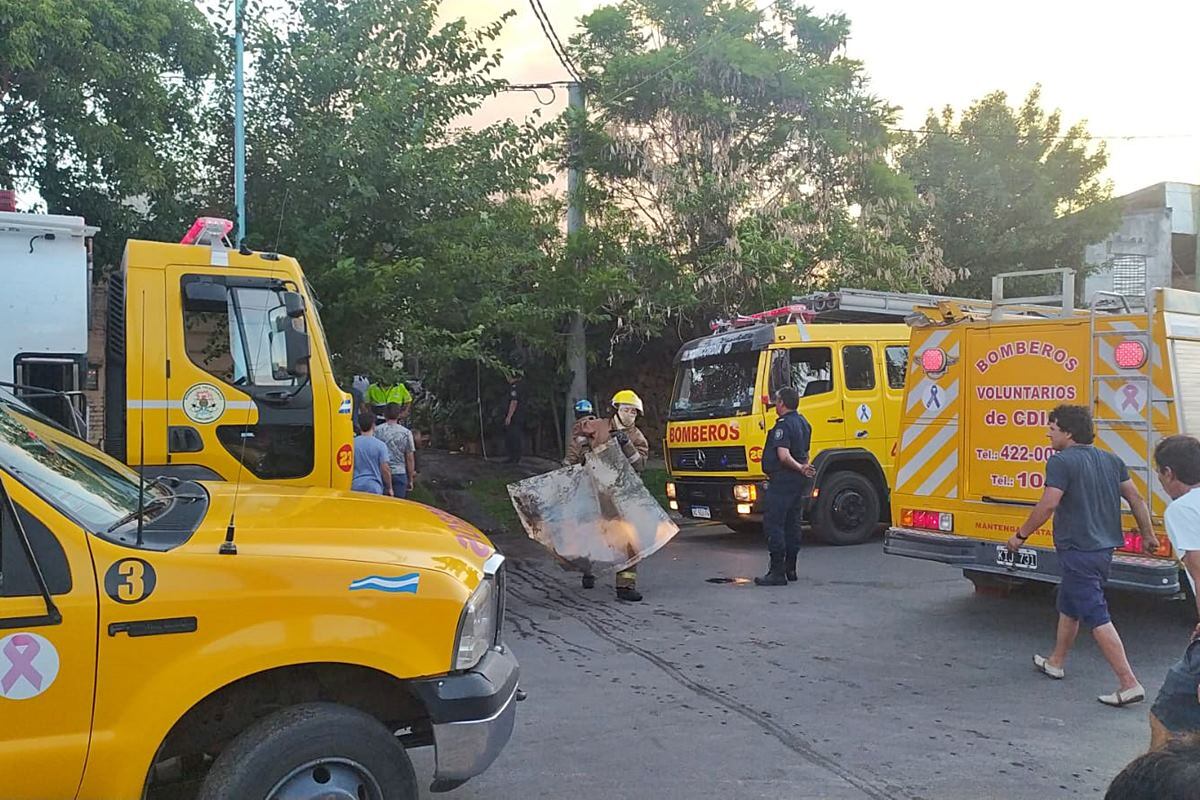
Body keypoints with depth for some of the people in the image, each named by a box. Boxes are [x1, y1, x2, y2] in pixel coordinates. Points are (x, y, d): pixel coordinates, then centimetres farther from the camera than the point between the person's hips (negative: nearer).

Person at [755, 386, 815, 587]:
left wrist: (800, 469, -33)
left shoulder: (783, 425, -14)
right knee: (792, 525, 14)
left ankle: (777, 572, -10)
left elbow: (784, 456, -27)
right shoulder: (804, 423, 15)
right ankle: (790, 569, 19)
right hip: (798, 482, 10)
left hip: (782, 480, -10)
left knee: (773, 525, -7)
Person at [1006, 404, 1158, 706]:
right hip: (1104, 549, 9)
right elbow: (1136, 498, 12)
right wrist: (1147, 535, 23)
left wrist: (1020, 535, -11)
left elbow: (1048, 504, -21)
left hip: (1077, 551, -9)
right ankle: (1055, 663, 36)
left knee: (1097, 617, -6)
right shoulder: (1111, 460, 10)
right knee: (1068, 604, 23)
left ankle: (1129, 684, -8)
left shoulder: (1062, 461, -15)